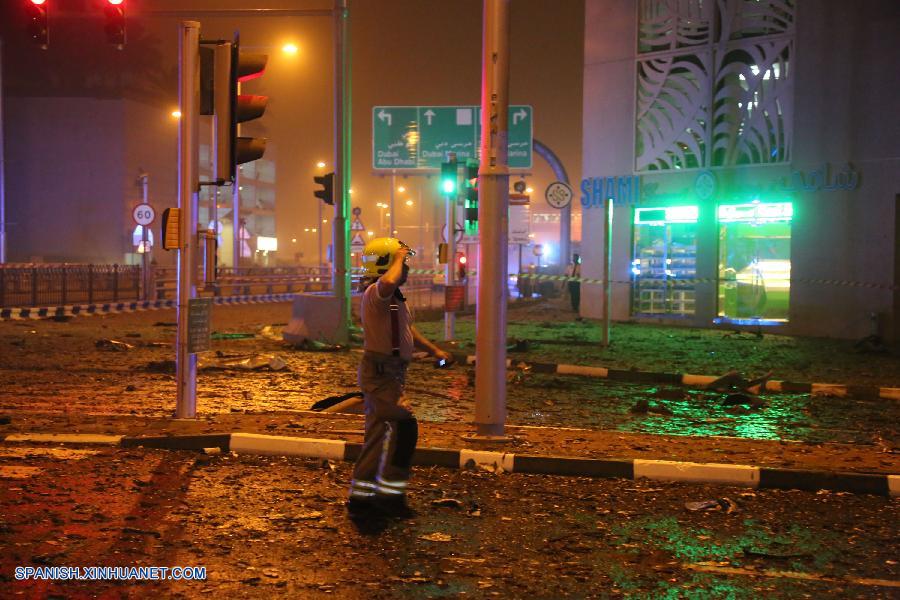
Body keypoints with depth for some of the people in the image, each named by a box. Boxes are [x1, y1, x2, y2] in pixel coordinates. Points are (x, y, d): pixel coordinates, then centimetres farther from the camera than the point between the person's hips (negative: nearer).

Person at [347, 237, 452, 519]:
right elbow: (388, 281, -44)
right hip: (380, 372, -11)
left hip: (389, 373, 11)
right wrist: (398, 259, -25)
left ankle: (361, 498, 21)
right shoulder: (376, 292, -17)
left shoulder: (394, 298, 17)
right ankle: (388, 494, -7)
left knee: (381, 436, 13)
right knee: (403, 428, -14)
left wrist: (434, 350, 28)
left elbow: (407, 329, 31)